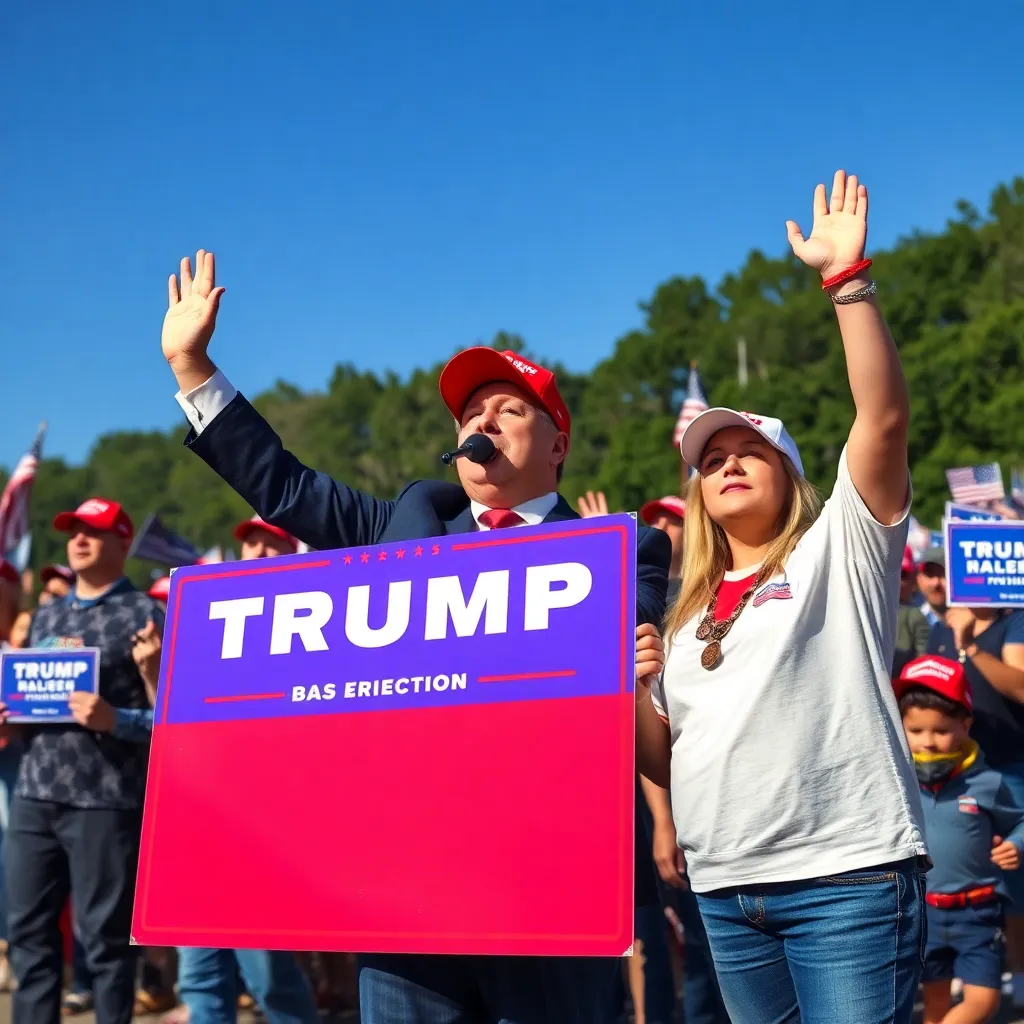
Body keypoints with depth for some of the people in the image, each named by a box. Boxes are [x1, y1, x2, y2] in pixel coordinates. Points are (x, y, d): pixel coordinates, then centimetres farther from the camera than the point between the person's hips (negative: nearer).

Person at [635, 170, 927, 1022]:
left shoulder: (839, 548, 3)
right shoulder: (690, 615, 18)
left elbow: (885, 417, -12)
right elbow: (671, 762, 17)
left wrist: (847, 276, -13)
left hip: (845, 873, -6)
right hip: (725, 890, 6)